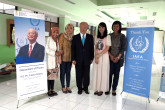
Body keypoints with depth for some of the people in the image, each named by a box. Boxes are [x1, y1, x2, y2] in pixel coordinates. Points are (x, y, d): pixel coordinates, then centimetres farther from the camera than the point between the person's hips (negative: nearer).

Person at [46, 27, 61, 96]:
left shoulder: (58, 40, 13)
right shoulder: (49, 39, -4)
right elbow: (46, 49, -14)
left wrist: (59, 53, -1)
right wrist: (55, 53, -17)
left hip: (55, 61, 6)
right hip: (49, 60, -6)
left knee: (53, 75, 10)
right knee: (49, 75, -2)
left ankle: (52, 90, 20)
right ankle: (49, 90, 10)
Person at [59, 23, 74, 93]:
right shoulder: (62, 35, -5)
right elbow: (60, 46, -7)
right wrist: (59, 57, -12)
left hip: (70, 58, 4)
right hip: (63, 58, -4)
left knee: (68, 72, 12)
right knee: (63, 72, 5)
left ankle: (68, 87, 24)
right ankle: (63, 87, 19)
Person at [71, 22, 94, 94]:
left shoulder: (90, 37, 6)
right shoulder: (75, 37, 4)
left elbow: (92, 48, 6)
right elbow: (73, 49, 1)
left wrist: (92, 58, 1)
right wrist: (73, 59, -4)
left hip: (87, 60, 1)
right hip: (78, 60, 0)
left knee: (86, 75, 8)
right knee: (79, 75, 7)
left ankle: (86, 88, 25)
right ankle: (79, 88, 23)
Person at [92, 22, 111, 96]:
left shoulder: (107, 37, -3)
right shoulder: (97, 37, 12)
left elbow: (107, 48, -8)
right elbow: (95, 48, 7)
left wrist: (99, 55, -10)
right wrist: (95, 57, -6)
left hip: (104, 57, -4)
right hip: (96, 57, 5)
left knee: (103, 73, 0)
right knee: (96, 72, 6)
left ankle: (101, 89, 12)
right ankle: (97, 88, 17)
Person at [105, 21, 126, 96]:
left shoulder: (122, 36, 3)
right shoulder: (109, 36, 6)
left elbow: (123, 48, -2)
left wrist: (118, 57, -11)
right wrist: (110, 55, -8)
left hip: (119, 58, 0)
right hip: (110, 57, 0)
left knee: (116, 74, 5)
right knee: (110, 73, -2)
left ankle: (114, 89, 16)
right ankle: (108, 88, 12)